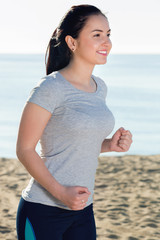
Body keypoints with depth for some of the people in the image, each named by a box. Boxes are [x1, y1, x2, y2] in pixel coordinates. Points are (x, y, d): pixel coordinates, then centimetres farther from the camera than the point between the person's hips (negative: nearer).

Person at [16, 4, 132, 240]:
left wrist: (110, 145, 0)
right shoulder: (51, 88, -13)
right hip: (43, 212, -7)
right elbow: (24, 150, -12)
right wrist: (61, 192, -22)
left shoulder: (99, 87, 9)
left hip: (82, 211, 7)